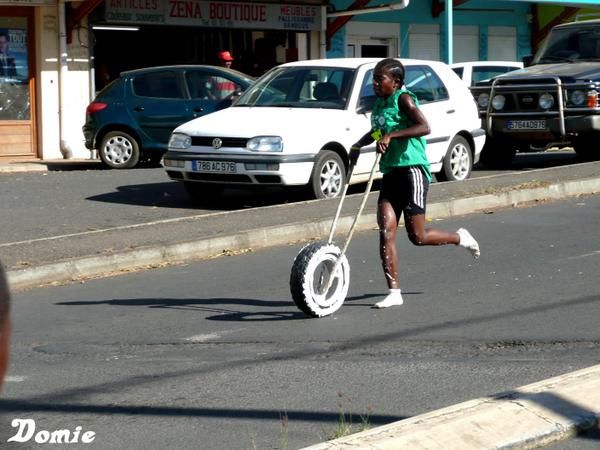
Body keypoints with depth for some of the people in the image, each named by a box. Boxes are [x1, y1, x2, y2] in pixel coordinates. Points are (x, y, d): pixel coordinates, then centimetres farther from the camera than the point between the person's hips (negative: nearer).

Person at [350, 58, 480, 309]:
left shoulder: (403, 99, -10)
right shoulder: (380, 103, 13)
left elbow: (424, 127, -25)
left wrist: (391, 135, -31)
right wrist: (358, 146, 20)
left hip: (412, 170, -8)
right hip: (390, 173, 8)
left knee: (417, 237, -3)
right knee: (386, 232, -6)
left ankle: (461, 238, 25)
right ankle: (394, 292, -6)